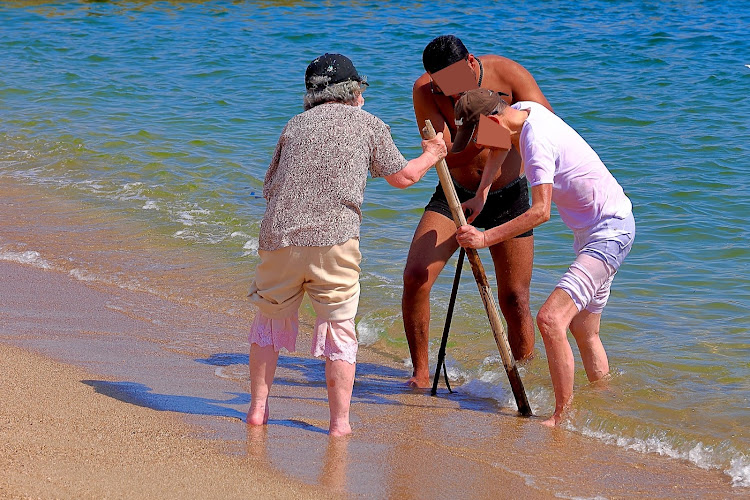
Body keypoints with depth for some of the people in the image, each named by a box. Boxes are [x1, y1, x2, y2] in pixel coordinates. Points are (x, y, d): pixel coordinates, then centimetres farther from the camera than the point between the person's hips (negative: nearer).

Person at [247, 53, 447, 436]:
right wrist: (430, 156, 35)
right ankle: (339, 422, 6)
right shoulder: (368, 124, 12)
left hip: (279, 236, 3)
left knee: (270, 319, 19)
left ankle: (257, 408, 19)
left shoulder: (295, 125, 19)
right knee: (339, 329, 7)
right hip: (334, 239, -3)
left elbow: (269, 189, 22)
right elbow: (402, 176, 16)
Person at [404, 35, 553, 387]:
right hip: (455, 195, 1)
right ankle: (420, 373, -1)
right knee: (414, 277, -16)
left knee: (514, 300, -3)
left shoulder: (507, 74, -20)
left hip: (508, 198, -1)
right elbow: (444, 156, -25)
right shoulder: (424, 91, -19)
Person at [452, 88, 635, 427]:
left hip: (611, 230, -11)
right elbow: (500, 146, 30)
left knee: (551, 318, -24)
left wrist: (485, 238, -23)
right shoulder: (524, 111, 6)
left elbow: (540, 212, -27)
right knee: (584, 330, 21)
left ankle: (562, 418, -23)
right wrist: (481, 196, 20)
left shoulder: (537, 140, -23)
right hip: (589, 230, 11)